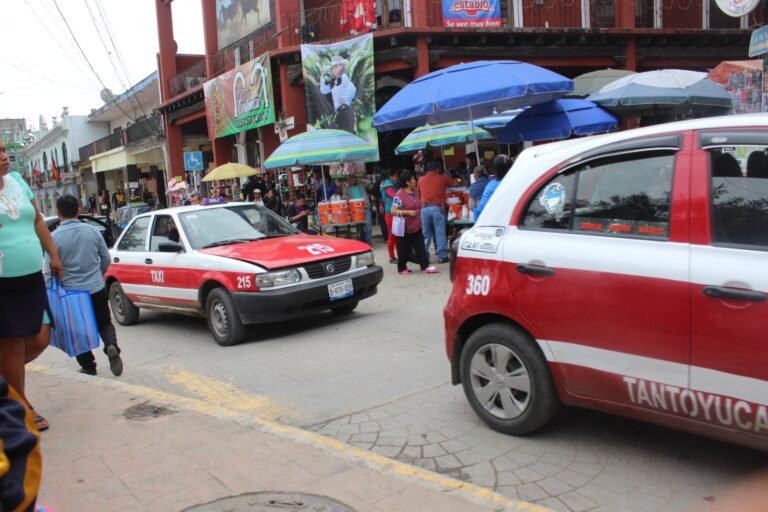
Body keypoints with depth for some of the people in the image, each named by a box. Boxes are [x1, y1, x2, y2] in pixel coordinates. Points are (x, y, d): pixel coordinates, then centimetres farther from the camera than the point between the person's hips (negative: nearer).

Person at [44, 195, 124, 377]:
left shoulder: (55, 237, -12)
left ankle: (88, 366, 18)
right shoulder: (91, 230, -2)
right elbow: (106, 258, 7)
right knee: (104, 323, 17)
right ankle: (111, 346, -11)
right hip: (97, 289, 2)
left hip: (71, 292, -2)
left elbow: (49, 269, -10)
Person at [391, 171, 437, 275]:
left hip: (417, 226, 7)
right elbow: (393, 211, -19)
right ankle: (402, 268, 18)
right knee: (404, 249, 4)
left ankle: (425, 267, 5)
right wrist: (408, 212, -23)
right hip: (405, 227, -7)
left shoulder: (416, 191, 6)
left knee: (420, 247, 4)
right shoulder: (399, 195, -17)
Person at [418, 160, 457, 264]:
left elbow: (418, 194, 24)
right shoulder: (442, 178, 7)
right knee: (440, 233, 1)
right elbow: (455, 184, 18)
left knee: (425, 233, 9)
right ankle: (442, 256, 0)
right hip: (437, 207, -3)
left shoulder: (421, 180, 14)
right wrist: (447, 178, 37)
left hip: (424, 208, 3)